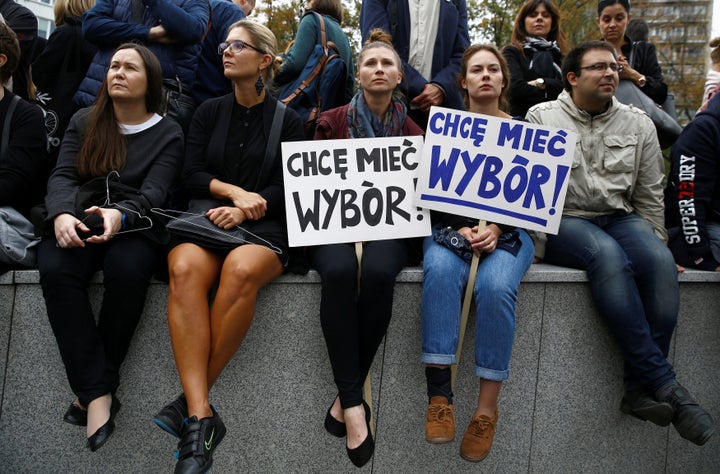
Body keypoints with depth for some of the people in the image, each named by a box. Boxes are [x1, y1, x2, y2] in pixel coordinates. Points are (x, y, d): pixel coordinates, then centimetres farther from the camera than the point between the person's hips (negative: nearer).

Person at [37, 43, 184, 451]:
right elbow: (63, 176, 4)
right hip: (78, 223, 3)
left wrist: (119, 215, -30)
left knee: (128, 268, -36)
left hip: (134, 226, -2)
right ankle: (99, 395, -29)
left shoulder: (168, 133, 7)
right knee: (55, 269, -31)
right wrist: (61, 214, -21)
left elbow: (153, 192, -6)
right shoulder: (83, 123, 16)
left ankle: (92, 392, -22)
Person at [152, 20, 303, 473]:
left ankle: (191, 401, -26)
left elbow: (285, 188, 2)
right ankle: (200, 417, -37)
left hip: (263, 228, -2)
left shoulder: (288, 120, 9)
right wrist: (235, 191, -8)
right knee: (184, 269, -34)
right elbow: (192, 175, 9)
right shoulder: (210, 111, 17)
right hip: (208, 218, 2)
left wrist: (244, 210, -14)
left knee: (241, 270, -38)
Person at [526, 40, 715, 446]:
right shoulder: (543, 117, 7)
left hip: (622, 218, 4)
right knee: (607, 254, -36)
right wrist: (540, 232, -11)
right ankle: (665, 383, -34)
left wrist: (656, 243, 9)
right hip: (562, 221, -3)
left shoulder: (638, 124, 15)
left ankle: (639, 389, -26)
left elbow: (650, 195, 15)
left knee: (661, 260, -29)